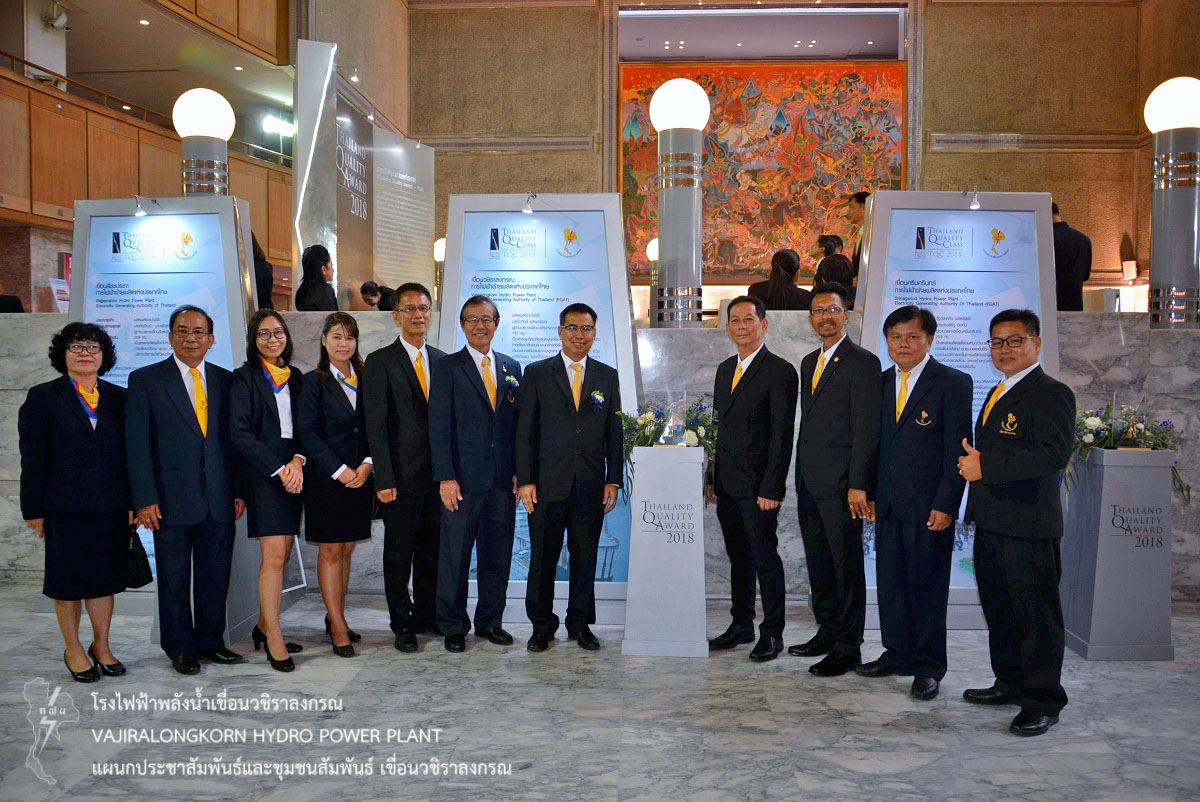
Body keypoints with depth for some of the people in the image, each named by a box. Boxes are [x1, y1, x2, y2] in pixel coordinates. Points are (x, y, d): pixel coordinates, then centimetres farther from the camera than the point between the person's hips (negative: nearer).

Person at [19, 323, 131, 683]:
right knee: (69, 580, 8)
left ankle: (101, 646, 24)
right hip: (66, 508, -2)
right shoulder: (43, 398, 1)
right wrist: (34, 509, -5)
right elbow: (32, 459, -2)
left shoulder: (119, 398, 8)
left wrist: (134, 502, 5)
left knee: (105, 578, 10)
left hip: (111, 507, 3)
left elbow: (132, 453, 9)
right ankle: (73, 649, 23)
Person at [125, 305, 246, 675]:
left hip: (219, 500, 3)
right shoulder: (146, 380, 0)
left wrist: (240, 490, 5)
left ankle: (211, 640, 25)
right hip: (172, 499, -3)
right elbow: (137, 444, -4)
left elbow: (235, 438, 10)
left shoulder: (225, 380, 10)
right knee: (174, 577, 7)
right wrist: (145, 499, -10)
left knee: (216, 575, 10)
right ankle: (180, 648, 21)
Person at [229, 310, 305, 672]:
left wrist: (298, 461, -7)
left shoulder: (295, 377, 15)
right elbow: (239, 433, -10)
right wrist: (279, 469, -13)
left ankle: (264, 626, 18)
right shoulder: (244, 377, -2)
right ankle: (274, 639, -3)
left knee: (280, 555, 7)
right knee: (274, 555, -10)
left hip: (292, 473, 6)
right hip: (262, 475, -5)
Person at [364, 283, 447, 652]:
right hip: (402, 475, -4)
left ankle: (427, 615, 27)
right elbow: (376, 425, -9)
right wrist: (384, 479, -14)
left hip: (437, 473, 4)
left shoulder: (442, 360, 11)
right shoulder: (380, 362, -4)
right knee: (399, 552, 5)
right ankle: (402, 624, 18)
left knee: (432, 549, 12)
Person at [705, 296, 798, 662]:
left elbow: (782, 435, -13)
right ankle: (742, 625, 25)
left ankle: (772, 632, 12)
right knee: (738, 558, 14)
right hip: (727, 486, 7)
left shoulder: (780, 371, -9)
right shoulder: (724, 369, 15)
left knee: (765, 559, 1)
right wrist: (713, 478, 13)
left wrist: (771, 489, -17)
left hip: (758, 487, -7)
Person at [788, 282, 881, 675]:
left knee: (846, 566, 1)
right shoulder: (809, 363, 17)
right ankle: (826, 632, 27)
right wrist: (800, 476, 16)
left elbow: (866, 429, -14)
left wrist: (858, 485, -18)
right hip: (809, 481, 8)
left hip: (840, 484, -8)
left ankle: (847, 647, 9)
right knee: (818, 565, 15)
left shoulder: (862, 362, -8)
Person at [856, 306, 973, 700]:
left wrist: (945, 504, -14)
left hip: (929, 505, -5)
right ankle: (897, 654, 26)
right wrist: (870, 493, 10)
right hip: (889, 504, 6)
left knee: (928, 585, 2)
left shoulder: (953, 383, -6)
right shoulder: (882, 383, 11)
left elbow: (958, 449, -9)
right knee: (890, 582, 12)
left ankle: (928, 666, 14)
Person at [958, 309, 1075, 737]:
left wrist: (986, 467, -24)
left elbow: (1054, 454, -23)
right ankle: (1010, 683, 32)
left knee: (1036, 613, -1)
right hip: (991, 523, 9)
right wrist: (972, 461, 8)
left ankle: (1043, 701, 10)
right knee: (998, 609, 18)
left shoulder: (1051, 393, -10)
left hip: (1028, 527, -9)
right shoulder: (997, 393, 19)